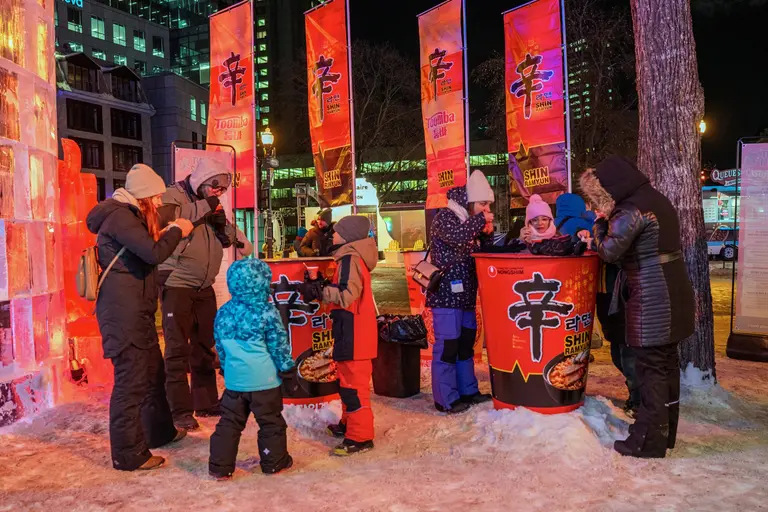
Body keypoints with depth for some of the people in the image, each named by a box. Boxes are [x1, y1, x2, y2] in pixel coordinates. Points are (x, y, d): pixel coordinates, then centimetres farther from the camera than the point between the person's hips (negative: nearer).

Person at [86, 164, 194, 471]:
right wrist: (176, 232, -10)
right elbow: (154, 253, -25)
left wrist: (167, 234, 10)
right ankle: (129, 454, 5)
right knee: (131, 381, -5)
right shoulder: (120, 217, -14)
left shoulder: (130, 216, 18)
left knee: (153, 373, 20)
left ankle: (160, 432, 36)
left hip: (136, 312, 11)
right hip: (124, 313, -11)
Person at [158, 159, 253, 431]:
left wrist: (223, 224, -8)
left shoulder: (213, 205, 13)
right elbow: (165, 218, -24)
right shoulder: (174, 195, -5)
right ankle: (180, 411, 2)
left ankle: (206, 402, 25)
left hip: (204, 287, 7)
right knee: (178, 349, -5)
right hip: (177, 284, -7)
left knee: (205, 346, 13)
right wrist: (204, 208, -20)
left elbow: (229, 239, 13)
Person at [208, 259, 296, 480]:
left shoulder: (223, 312, 3)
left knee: (229, 422, 14)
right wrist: (288, 369, 2)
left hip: (234, 379, 5)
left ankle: (220, 465, 17)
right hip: (264, 379, -4)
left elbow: (220, 346, 12)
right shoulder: (267, 312, -14)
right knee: (271, 422, 11)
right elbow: (279, 345, -9)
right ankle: (275, 461, 22)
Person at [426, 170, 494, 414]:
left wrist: (488, 233, 3)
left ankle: (467, 390, 27)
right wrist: (480, 219, -15)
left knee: (466, 343, 15)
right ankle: (445, 399, 3)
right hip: (446, 293, -9)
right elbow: (457, 237, -28)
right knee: (447, 345, -5)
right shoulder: (445, 217, -8)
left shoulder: (470, 220, 17)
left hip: (465, 294, 9)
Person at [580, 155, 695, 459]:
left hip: (651, 300, -9)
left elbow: (609, 251, -19)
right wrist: (609, 222, 8)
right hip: (672, 294, 9)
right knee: (667, 364, 15)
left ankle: (649, 441, 6)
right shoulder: (657, 199, 13)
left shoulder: (632, 210, -16)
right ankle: (665, 432, 27)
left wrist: (599, 224, -2)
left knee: (650, 368, -2)